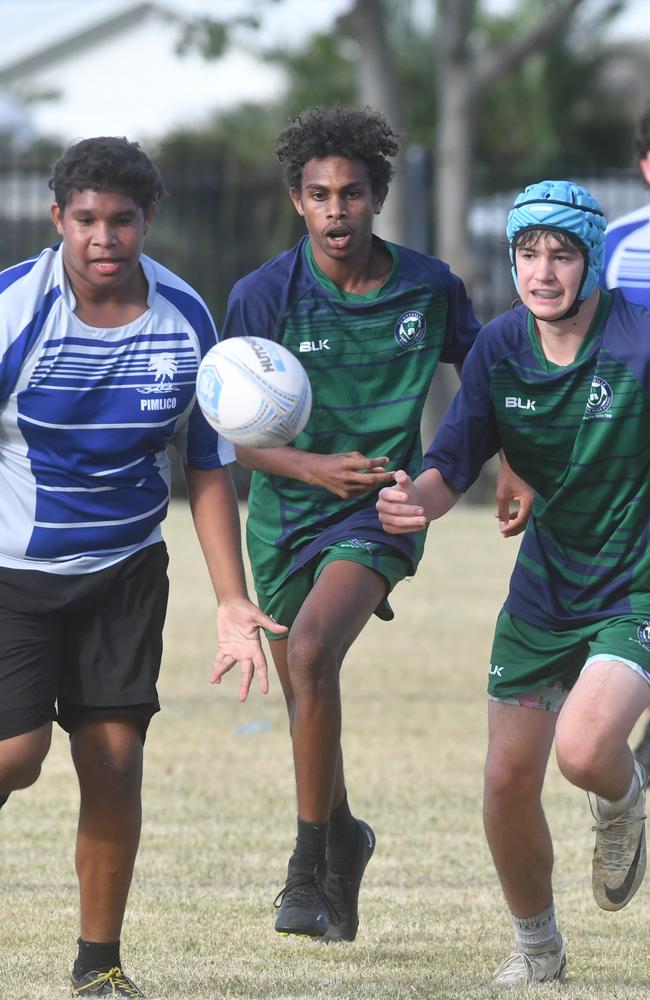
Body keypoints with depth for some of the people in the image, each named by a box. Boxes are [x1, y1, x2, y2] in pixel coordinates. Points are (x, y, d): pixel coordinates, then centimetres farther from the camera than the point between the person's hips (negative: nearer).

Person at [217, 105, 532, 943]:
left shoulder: (429, 287, -7)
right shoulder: (263, 295, -12)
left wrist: (515, 465, 4)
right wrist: (310, 467, -25)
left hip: (379, 512, -2)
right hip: (284, 519, 2)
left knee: (311, 653, -27)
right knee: (304, 701, 12)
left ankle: (308, 867, -19)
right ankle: (342, 842, 42)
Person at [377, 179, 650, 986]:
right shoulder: (499, 348, -4)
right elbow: (452, 466, -3)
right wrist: (414, 498, -24)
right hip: (545, 582, 5)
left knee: (585, 751, -27)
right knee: (509, 781, 3)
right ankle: (536, 949, 29)